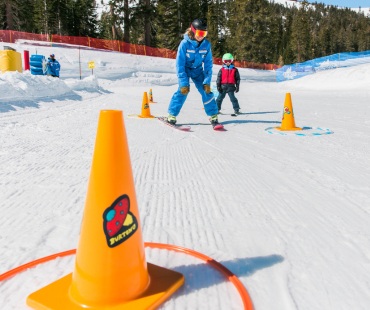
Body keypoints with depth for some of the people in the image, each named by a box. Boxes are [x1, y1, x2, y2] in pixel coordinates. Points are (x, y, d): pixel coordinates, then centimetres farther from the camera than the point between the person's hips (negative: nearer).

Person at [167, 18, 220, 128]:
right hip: (185, 69, -3)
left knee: (206, 90, -9)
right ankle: (172, 115, -11)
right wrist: (183, 82, -27)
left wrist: (207, 81, -15)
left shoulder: (206, 44, -15)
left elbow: (208, 63, -8)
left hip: (198, 70, 3)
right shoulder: (185, 43, -24)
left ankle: (213, 116, 2)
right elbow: (179, 64, -22)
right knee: (183, 90, -22)